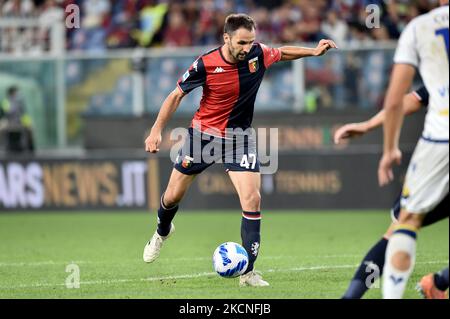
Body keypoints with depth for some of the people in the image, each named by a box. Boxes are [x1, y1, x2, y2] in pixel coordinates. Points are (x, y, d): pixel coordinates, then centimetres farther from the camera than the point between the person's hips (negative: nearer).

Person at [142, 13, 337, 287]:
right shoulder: (206, 64, -21)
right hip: (203, 134, -1)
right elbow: (177, 95, -9)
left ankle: (248, 272, -12)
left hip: (239, 136, 1)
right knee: (173, 196, 11)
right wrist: (157, 130, -14)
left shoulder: (259, 54, -13)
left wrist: (313, 51, -1)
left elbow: (282, 53, 12)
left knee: (252, 200, -17)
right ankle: (162, 232, 47)